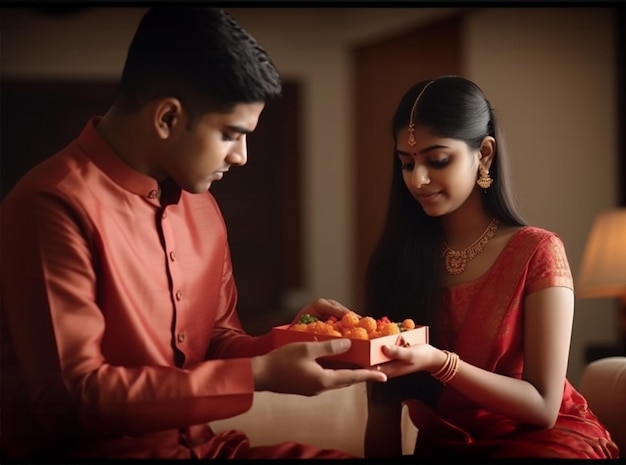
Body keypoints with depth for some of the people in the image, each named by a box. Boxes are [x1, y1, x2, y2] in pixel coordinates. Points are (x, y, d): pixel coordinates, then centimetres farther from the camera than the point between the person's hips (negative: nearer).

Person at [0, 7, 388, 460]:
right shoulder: (56, 207, -18)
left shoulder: (201, 206, 7)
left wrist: (287, 344, -5)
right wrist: (259, 374, -21)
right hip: (90, 450, -7)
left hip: (200, 444, 7)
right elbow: (73, 397, -21)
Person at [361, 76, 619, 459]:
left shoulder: (536, 252, -7)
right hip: (443, 446, 4)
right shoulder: (393, 260, 3)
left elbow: (544, 407, -12)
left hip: (542, 440, -3)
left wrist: (439, 363, -26)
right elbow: (384, 400, 2)